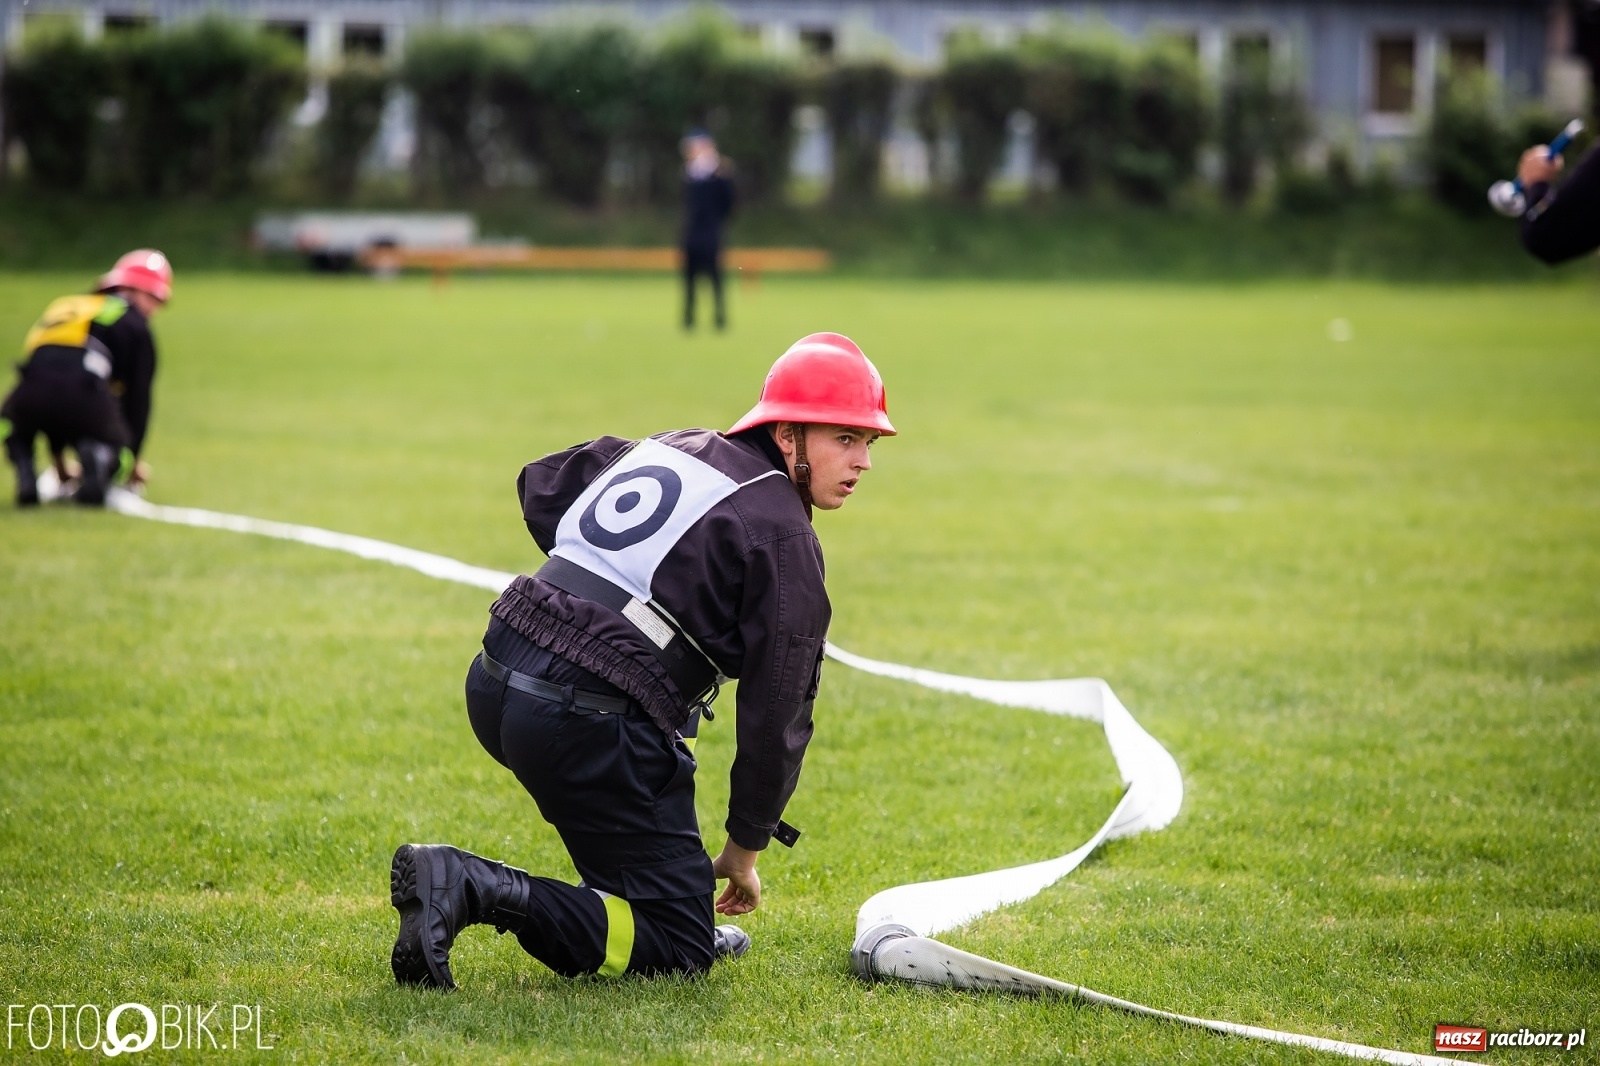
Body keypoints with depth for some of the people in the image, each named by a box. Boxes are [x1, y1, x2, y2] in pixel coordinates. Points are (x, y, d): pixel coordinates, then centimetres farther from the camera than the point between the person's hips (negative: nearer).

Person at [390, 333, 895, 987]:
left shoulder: (669, 447, 18)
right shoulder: (783, 538, -4)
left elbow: (541, 487, 32)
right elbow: (777, 713, -4)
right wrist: (744, 849, 8)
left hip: (493, 686, 9)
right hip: (590, 725, -8)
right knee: (682, 949, 0)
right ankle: (475, 889, -17)